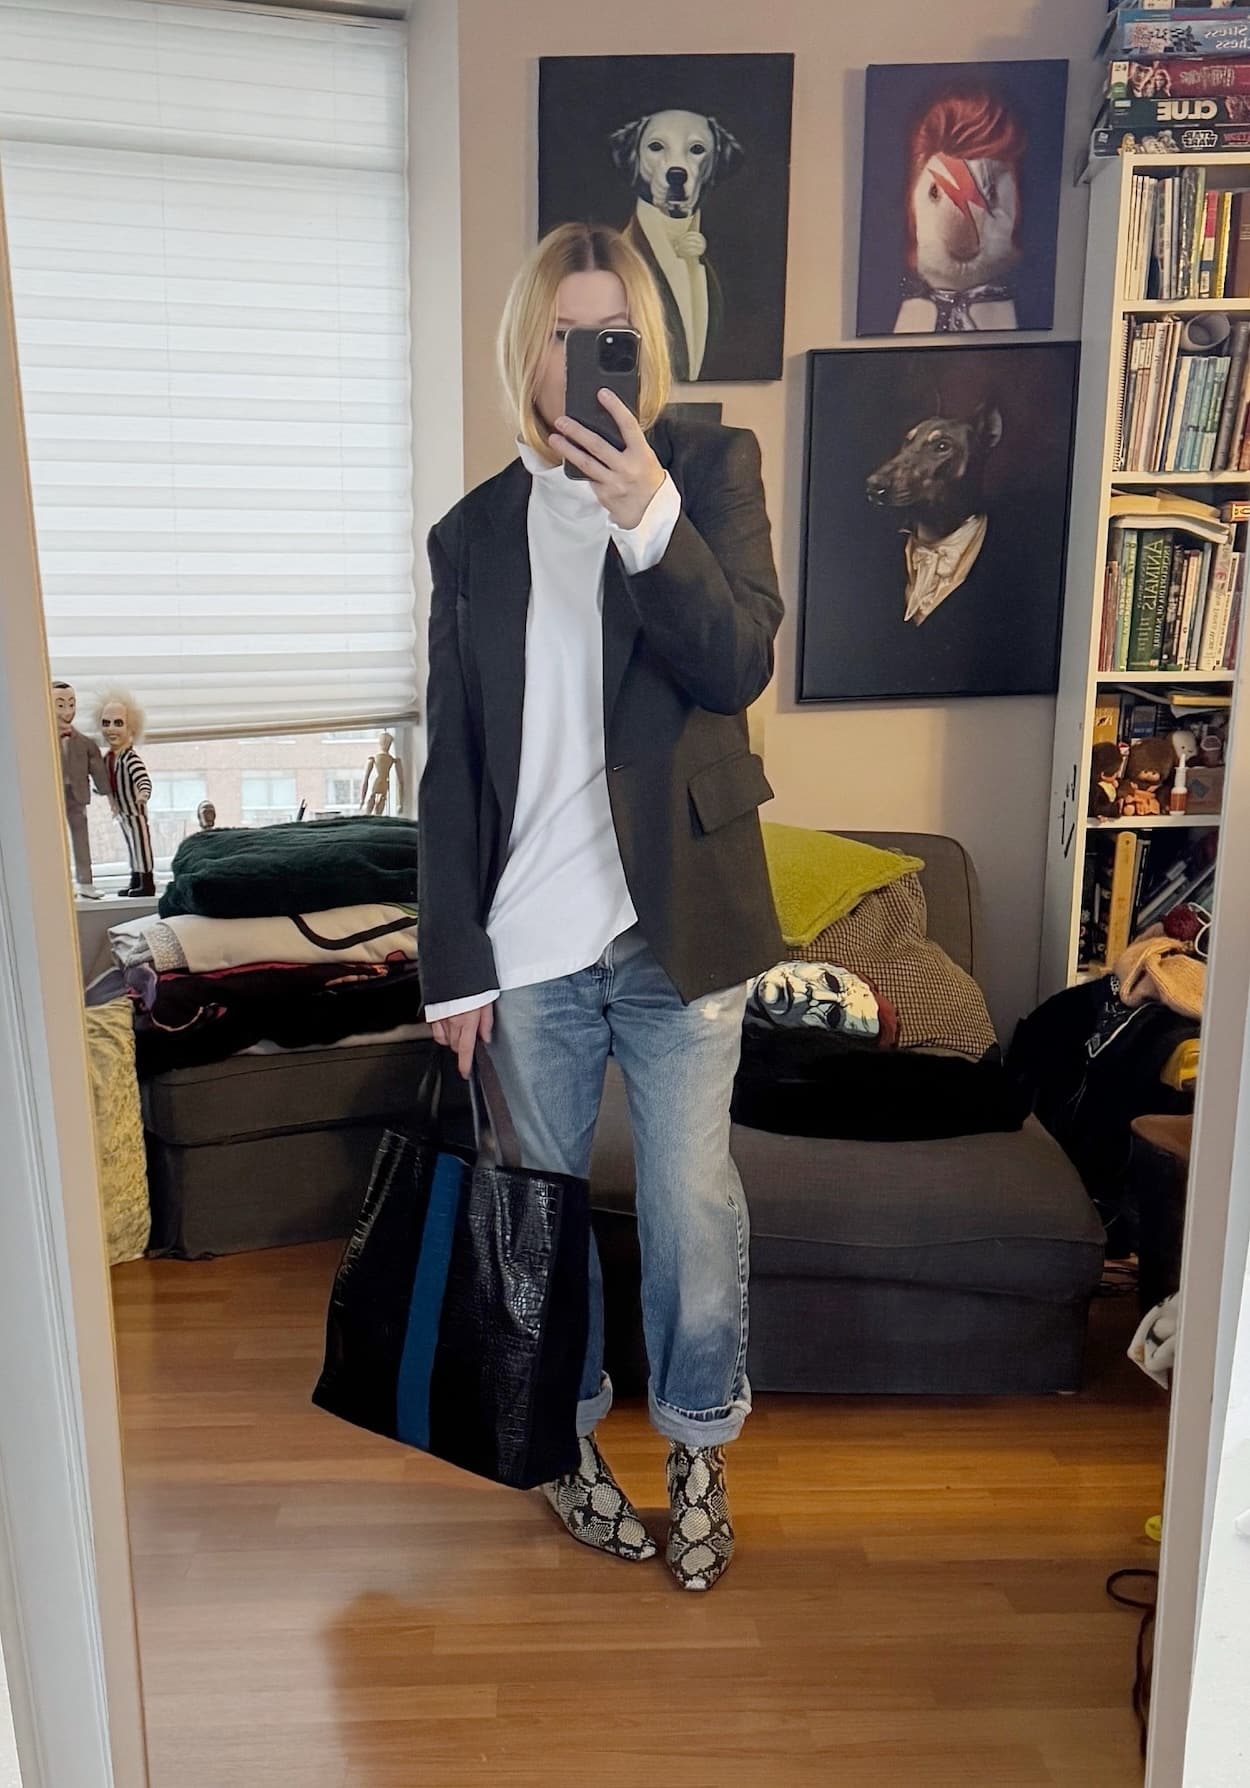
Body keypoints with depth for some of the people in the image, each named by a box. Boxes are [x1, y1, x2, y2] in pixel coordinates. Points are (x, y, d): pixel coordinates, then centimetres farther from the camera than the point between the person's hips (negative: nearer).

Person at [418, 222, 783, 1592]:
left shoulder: (711, 468, 0)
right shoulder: (475, 532, 5)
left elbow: (740, 664, -12)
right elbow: (452, 767, 4)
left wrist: (653, 521, -28)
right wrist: (452, 961, 1)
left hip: (676, 922, -2)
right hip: (526, 939, 2)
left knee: (693, 1201, 7)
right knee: (544, 1200, 15)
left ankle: (698, 1448, 31)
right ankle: (566, 1429, 38)